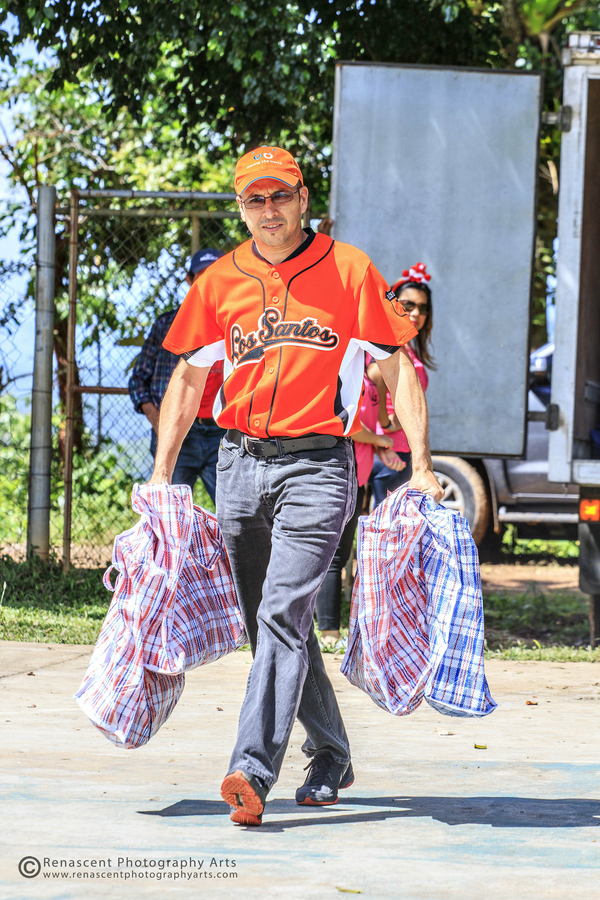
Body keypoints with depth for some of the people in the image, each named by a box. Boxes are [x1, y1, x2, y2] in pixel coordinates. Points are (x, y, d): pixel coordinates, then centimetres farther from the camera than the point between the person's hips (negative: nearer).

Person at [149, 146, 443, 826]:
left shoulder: (349, 271, 0)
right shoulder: (220, 282, 9)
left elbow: (399, 367, 2)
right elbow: (189, 378, 16)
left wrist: (421, 466, -5)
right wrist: (162, 473, 10)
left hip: (316, 468, -5)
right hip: (239, 465, 5)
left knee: (283, 613, -17)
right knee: (272, 627, 10)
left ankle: (253, 772, -24)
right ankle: (330, 757, 26)